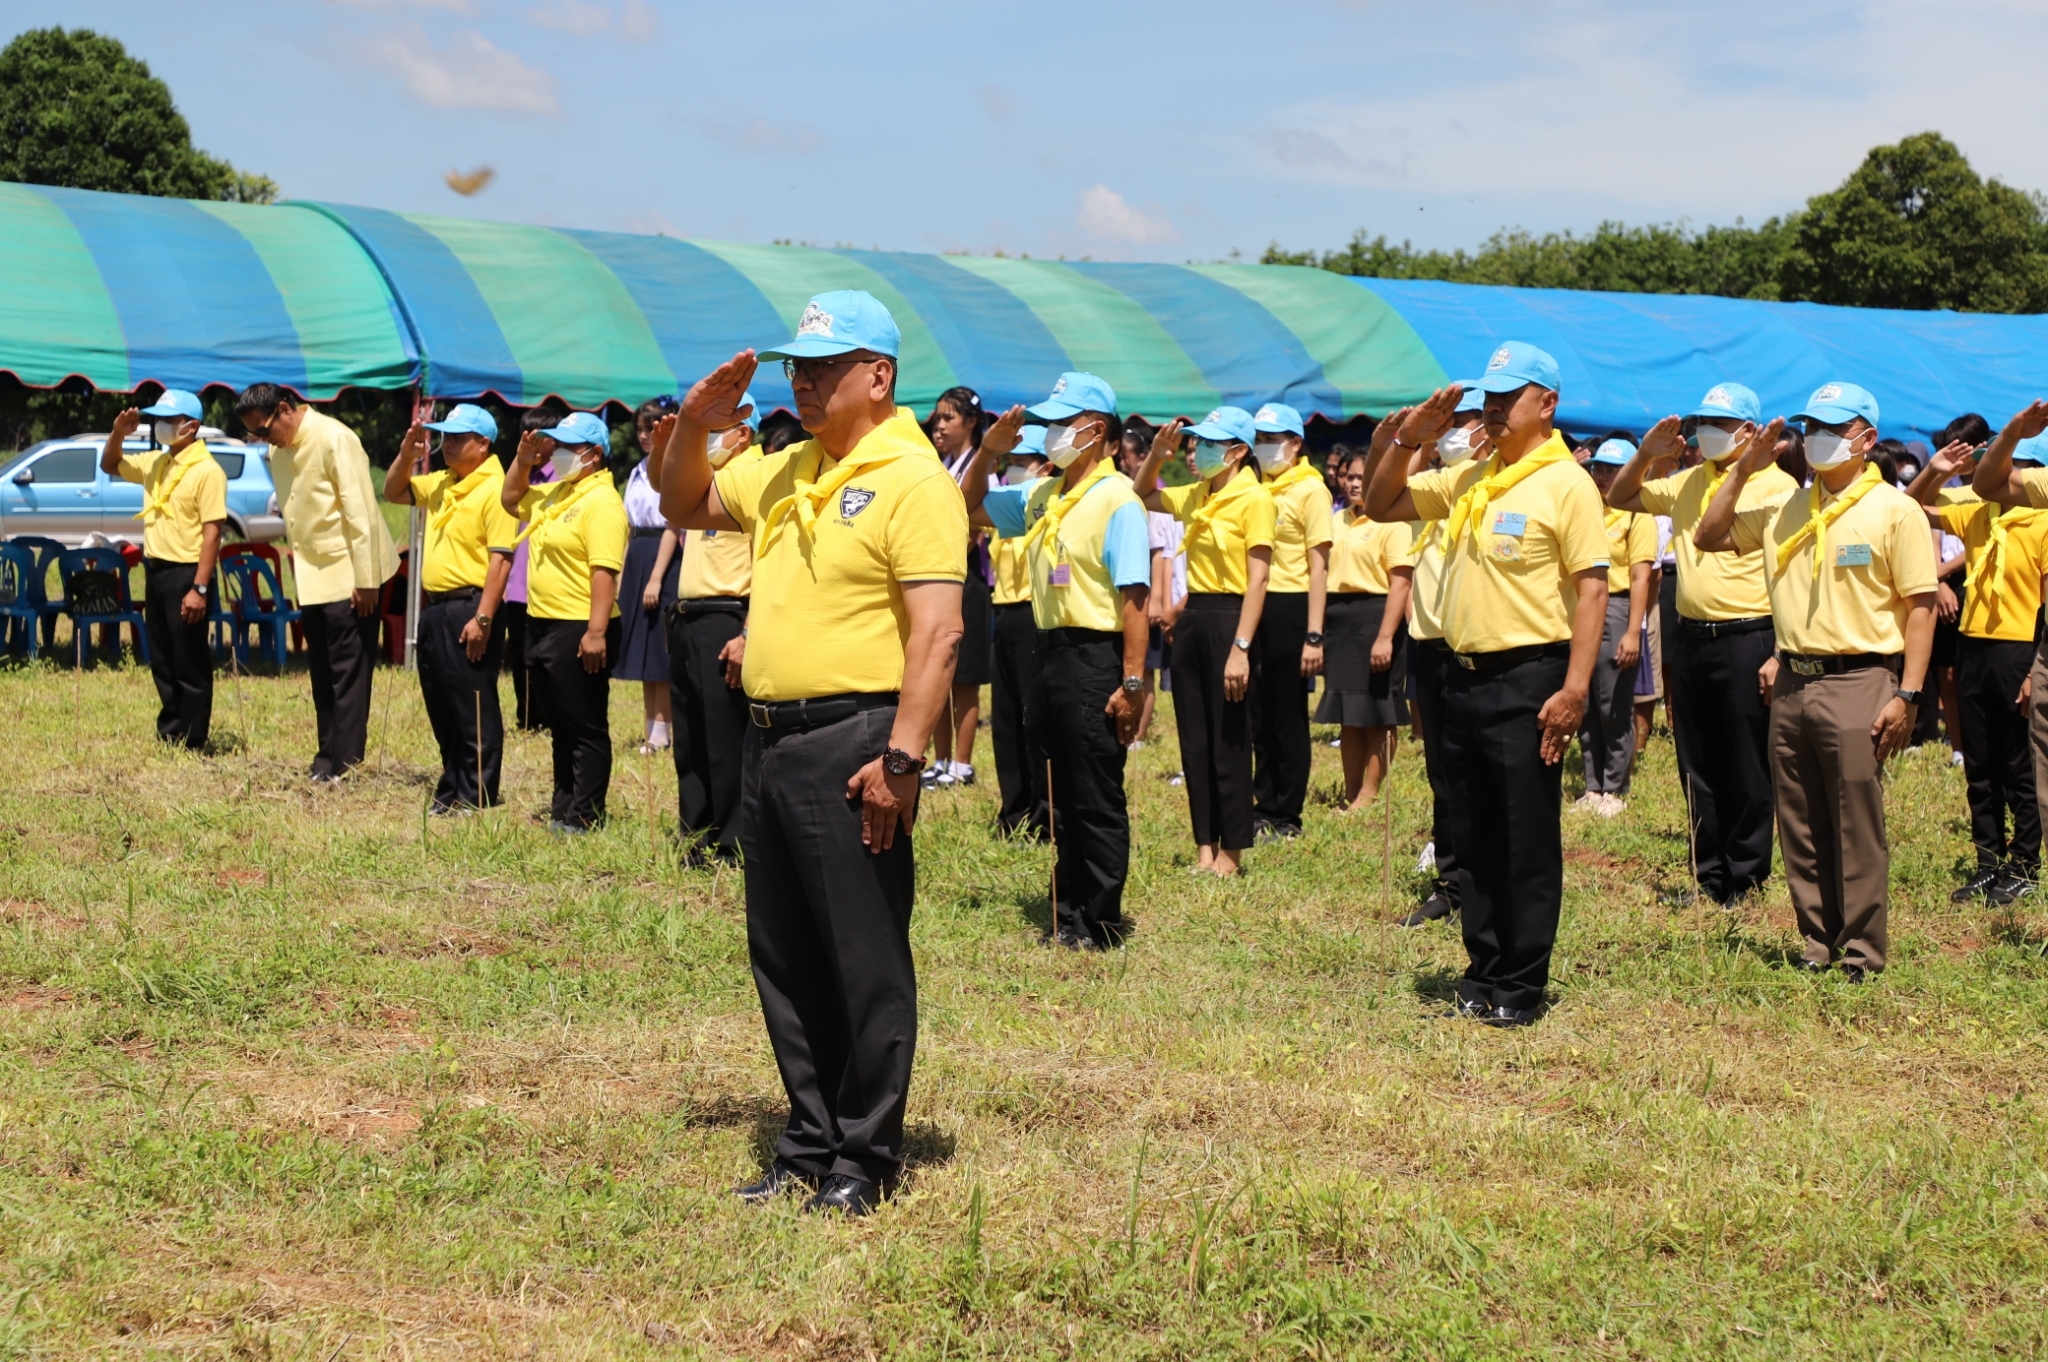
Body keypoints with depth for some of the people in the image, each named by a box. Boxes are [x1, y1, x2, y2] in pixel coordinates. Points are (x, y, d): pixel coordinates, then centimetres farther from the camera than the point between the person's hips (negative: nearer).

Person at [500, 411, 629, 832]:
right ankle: (562, 807, 23)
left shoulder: (602, 502, -16)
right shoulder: (556, 493, 14)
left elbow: (604, 572, -23)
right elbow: (511, 500, 32)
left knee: (586, 729, -2)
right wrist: (523, 460, 14)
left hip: (579, 631, -10)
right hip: (543, 624, 10)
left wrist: (597, 631, -29)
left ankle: (584, 817, 2)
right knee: (561, 727, 16)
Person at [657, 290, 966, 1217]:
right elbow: (686, 508, 31)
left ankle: (865, 1158, 9)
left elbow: (938, 631, -18)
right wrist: (694, 426, 12)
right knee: (784, 958, 13)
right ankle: (810, 1143, 23)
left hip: (852, 743, -9)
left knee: (866, 960, 0)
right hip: (771, 740, 9)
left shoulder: (913, 481, -11)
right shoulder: (787, 471, 15)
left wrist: (901, 757, -24)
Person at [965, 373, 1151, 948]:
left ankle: (1100, 923, 7)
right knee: (1063, 796, 14)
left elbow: (1134, 597, -18)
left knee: (1098, 800, -1)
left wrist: (1132, 683, -22)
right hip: (1051, 652, 8)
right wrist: (989, 450, 9)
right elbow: (971, 507, 25)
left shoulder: (1116, 499, -13)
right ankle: (1069, 913, 23)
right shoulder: (1043, 495, 11)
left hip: (1095, 657, -8)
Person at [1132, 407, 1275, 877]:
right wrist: (1156, 452, 10)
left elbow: (1257, 579, -16)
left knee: (1228, 741, 0)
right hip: (1192, 617, 8)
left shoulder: (1254, 499, -12)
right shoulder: (1197, 496, 11)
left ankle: (1230, 852, 8)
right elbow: (1141, 495, 28)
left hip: (1227, 617, -8)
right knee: (1193, 740, 10)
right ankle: (1205, 846, 17)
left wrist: (1241, 648, -21)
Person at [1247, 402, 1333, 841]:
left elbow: (1318, 567, -10)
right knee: (1259, 717, 11)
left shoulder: (1310, 490, -7)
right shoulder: (1255, 488, 12)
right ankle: (1264, 808, 19)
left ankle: (1287, 817, 9)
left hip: (1289, 607, -6)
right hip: (1253, 606, 6)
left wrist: (1313, 636, -15)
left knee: (1289, 718, 2)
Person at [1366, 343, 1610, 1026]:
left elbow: (1591, 588, -13)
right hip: (1465, 678, 7)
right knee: (1472, 840, 12)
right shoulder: (1467, 481, 13)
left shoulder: (1566, 483, -9)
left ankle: (1522, 988, 6)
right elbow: (1382, 505, 21)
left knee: (1528, 843, -1)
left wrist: (1575, 688, -20)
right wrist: (1407, 441, 4)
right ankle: (1484, 972, 21)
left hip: (1528, 678, -7)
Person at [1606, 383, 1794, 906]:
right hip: (1690, 641, 7)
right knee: (1698, 770, 12)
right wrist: (1646, 454, 7)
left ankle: (1745, 879, 12)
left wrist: (1779, 653, -18)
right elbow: (1619, 498, 25)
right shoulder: (1688, 482, 12)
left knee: (1748, 773, 2)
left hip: (1746, 641, -7)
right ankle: (1708, 877, 21)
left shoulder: (1776, 487, -8)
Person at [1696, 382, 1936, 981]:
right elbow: (1709, 537, 17)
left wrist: (1907, 694, -13)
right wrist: (1742, 470, 7)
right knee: (1801, 827, 10)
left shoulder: (1894, 510, -4)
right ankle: (1818, 941, 19)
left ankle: (1862, 951, 4)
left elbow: (1920, 607, -6)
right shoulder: (1785, 508, 13)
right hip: (1791, 681, 6)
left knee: (1857, 825, -3)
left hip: (1857, 682, -6)